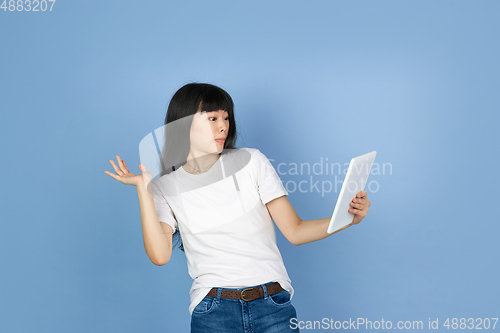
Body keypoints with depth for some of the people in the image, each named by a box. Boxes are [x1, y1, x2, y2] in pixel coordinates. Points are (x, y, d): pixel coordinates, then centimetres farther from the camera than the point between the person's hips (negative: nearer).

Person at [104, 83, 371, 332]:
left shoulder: (251, 161, 4)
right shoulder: (164, 187, 4)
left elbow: (295, 231, 1)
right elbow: (160, 255, -11)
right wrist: (143, 188, -13)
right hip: (213, 311, 0)